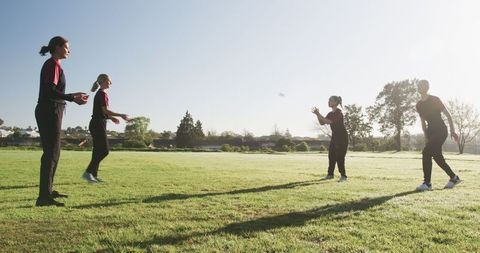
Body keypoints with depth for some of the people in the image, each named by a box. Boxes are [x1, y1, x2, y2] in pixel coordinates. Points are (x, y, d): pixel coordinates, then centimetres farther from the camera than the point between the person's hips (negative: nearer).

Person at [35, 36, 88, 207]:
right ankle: (44, 197, -11)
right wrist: (73, 99, -24)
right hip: (49, 112, -10)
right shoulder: (52, 64, -10)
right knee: (51, 153, -11)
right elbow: (50, 91, -20)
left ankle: (48, 191, 23)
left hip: (50, 112, 10)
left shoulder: (54, 65, 18)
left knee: (53, 153, 15)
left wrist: (73, 96, 23)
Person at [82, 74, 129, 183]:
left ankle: (93, 174, 11)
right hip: (98, 124, -10)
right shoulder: (102, 94, -10)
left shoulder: (100, 94, 19)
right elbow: (105, 110, -17)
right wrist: (121, 115, -14)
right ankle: (88, 172, -10)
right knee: (104, 150, -10)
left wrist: (111, 118, 16)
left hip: (97, 124, 10)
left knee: (98, 150, 9)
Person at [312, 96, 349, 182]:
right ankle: (330, 174, 15)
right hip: (335, 136, 8)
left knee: (340, 156, -10)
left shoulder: (339, 112, -16)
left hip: (342, 137, -8)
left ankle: (343, 176, -4)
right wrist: (317, 114, -4)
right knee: (331, 155, 7)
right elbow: (322, 123, 9)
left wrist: (318, 114, -23)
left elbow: (329, 122, -27)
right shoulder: (330, 114, 10)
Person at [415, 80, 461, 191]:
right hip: (431, 132, 7)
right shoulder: (419, 105, 8)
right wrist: (426, 137, 13)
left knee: (426, 153, -18)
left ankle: (427, 183, -15)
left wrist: (452, 131, -12)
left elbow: (448, 115, -8)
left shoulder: (435, 100, -10)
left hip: (441, 130, -7)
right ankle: (454, 178, 27)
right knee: (437, 156, 8)